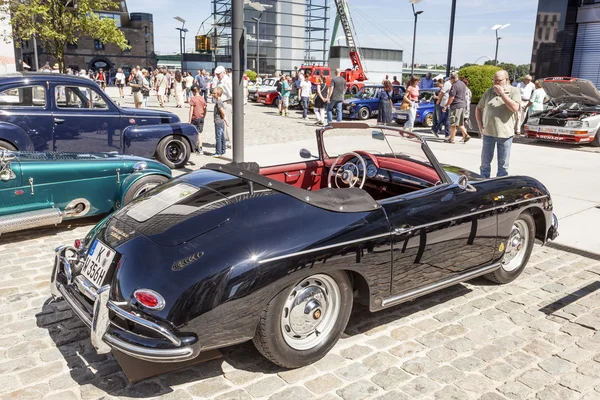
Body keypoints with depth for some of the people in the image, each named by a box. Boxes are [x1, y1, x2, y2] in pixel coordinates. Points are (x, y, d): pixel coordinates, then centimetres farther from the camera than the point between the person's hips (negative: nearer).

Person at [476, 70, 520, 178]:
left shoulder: (514, 91, -2)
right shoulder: (489, 92, 7)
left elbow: (515, 108, -18)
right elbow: (478, 109, 15)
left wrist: (502, 93, -16)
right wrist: (480, 126, 7)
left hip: (505, 134, -2)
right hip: (488, 133, 3)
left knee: (503, 165, 8)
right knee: (485, 163, 10)